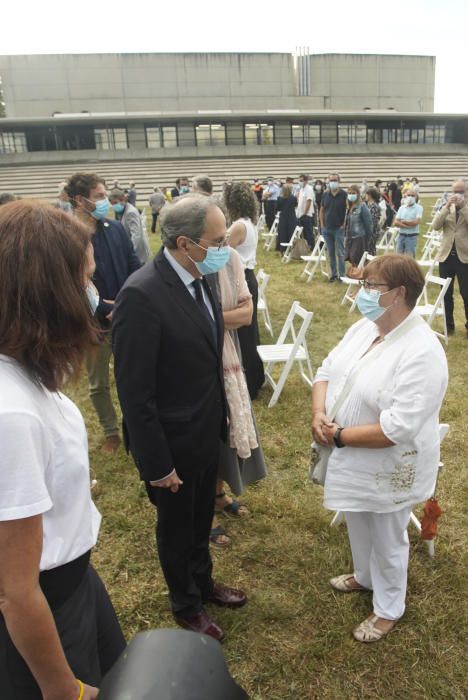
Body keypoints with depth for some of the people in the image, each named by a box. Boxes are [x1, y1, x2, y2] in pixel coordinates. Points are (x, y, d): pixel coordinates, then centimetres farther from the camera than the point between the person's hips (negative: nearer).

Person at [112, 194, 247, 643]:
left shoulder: (201, 277, -4)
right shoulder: (141, 295, -29)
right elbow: (134, 392, -25)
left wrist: (221, 419, 10)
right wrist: (156, 463, -19)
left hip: (207, 433, 7)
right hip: (173, 444, -6)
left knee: (201, 521, 27)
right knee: (176, 530, 20)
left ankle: (203, 582, 54)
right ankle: (186, 606, 46)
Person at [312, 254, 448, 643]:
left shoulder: (422, 353, -29)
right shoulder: (364, 328, -3)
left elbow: (397, 429, -33)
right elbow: (328, 371, 2)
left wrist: (340, 436, -25)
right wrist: (319, 414, -16)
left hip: (388, 469, -7)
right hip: (353, 461, 8)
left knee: (387, 541, 17)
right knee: (359, 527, 29)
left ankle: (388, 609, 42)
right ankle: (365, 577, 57)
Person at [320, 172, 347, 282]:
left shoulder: (344, 195, -5)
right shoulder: (325, 195, 7)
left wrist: (344, 224, -10)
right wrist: (322, 224, 7)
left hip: (339, 228, -4)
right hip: (327, 228, 4)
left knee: (340, 253, -2)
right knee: (330, 253, 9)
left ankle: (341, 275, 2)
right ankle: (333, 273, 18)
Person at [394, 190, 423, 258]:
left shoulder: (418, 208, -3)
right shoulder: (402, 208, 9)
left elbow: (416, 222, -15)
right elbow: (396, 222, -1)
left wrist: (403, 222, -5)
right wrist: (407, 226, -14)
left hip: (412, 237, -4)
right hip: (401, 236, 4)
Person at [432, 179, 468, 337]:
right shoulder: (446, 207, 8)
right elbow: (435, 226, -8)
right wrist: (447, 206, -15)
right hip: (446, 255, 3)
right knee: (446, 293, 10)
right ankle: (448, 325, 22)